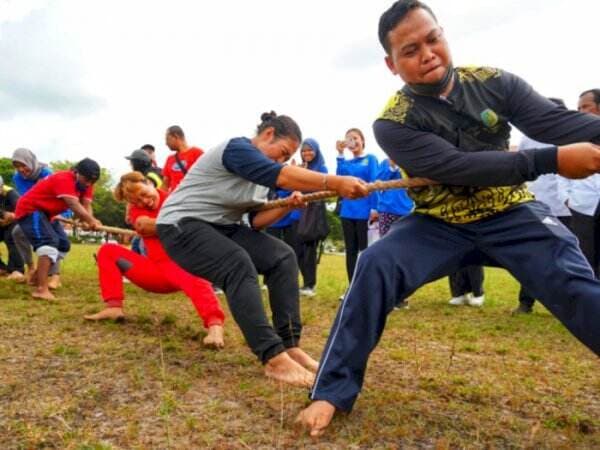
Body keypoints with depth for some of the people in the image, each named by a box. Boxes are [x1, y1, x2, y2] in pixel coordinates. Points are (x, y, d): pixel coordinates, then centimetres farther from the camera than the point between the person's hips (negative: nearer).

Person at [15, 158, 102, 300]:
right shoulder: (64, 179, -27)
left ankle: (37, 278, 25)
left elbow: (86, 206, -12)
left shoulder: (84, 184, 1)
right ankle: (41, 289, -36)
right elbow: (74, 206, -38)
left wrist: (91, 222, -32)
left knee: (63, 245, 13)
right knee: (50, 243, -29)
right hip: (29, 210, -10)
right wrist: (92, 221, -48)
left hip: (46, 213, 10)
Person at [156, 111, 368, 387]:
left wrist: (287, 206, -12)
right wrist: (336, 183, -41)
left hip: (219, 227, 9)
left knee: (283, 257, -8)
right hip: (181, 226, -9)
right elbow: (282, 177, -34)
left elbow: (256, 221, 5)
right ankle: (273, 358, -33)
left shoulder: (262, 175, 11)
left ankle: (289, 346, -9)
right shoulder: (237, 148, -17)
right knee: (239, 264, -35)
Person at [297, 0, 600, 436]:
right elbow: (460, 168, -25)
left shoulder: (493, 82, -4)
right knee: (375, 267, -25)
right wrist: (551, 160, -30)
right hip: (441, 225, -1)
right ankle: (333, 391, -14)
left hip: (512, 215, 2)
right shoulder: (394, 123, -15)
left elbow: (558, 120, -14)